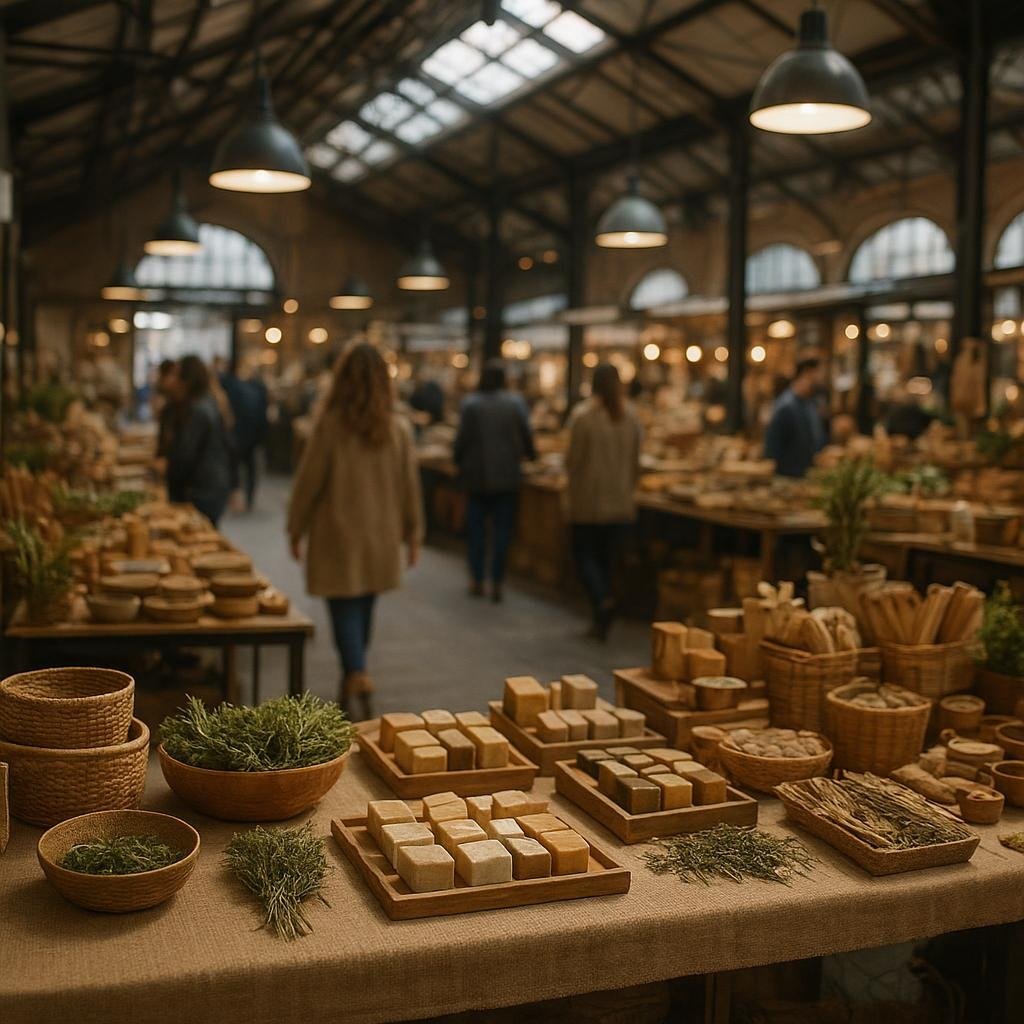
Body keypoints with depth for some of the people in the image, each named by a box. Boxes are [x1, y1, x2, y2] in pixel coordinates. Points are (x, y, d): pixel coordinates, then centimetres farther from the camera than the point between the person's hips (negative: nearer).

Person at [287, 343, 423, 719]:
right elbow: (410, 485, 4)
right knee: (363, 610, 16)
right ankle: (349, 683, 28)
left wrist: (296, 530, 5)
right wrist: (413, 534, 14)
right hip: (381, 536, 4)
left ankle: (358, 676, -20)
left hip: (338, 535, -3)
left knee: (345, 610, 0)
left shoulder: (331, 423, -12)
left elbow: (309, 480, -7)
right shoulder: (399, 429, -2)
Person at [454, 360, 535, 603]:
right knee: (502, 530, 5)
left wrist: (459, 463, 11)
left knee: (476, 528, 10)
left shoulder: (469, 403, -6)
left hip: (477, 476, 0)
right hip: (507, 477, 1)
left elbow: (462, 439, -6)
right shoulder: (515, 402, -3)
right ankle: (496, 584, 4)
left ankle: (477, 580, 14)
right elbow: (526, 435, 0)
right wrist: (530, 454, 20)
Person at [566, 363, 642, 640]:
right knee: (608, 557, 13)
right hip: (620, 501, 4)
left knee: (584, 554, 8)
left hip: (588, 500, -4)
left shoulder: (582, 415, -13)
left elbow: (573, 459, -10)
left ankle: (601, 600, -17)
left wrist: (573, 488, 12)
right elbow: (635, 462, 7)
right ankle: (601, 621, 15)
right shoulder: (631, 417, 2)